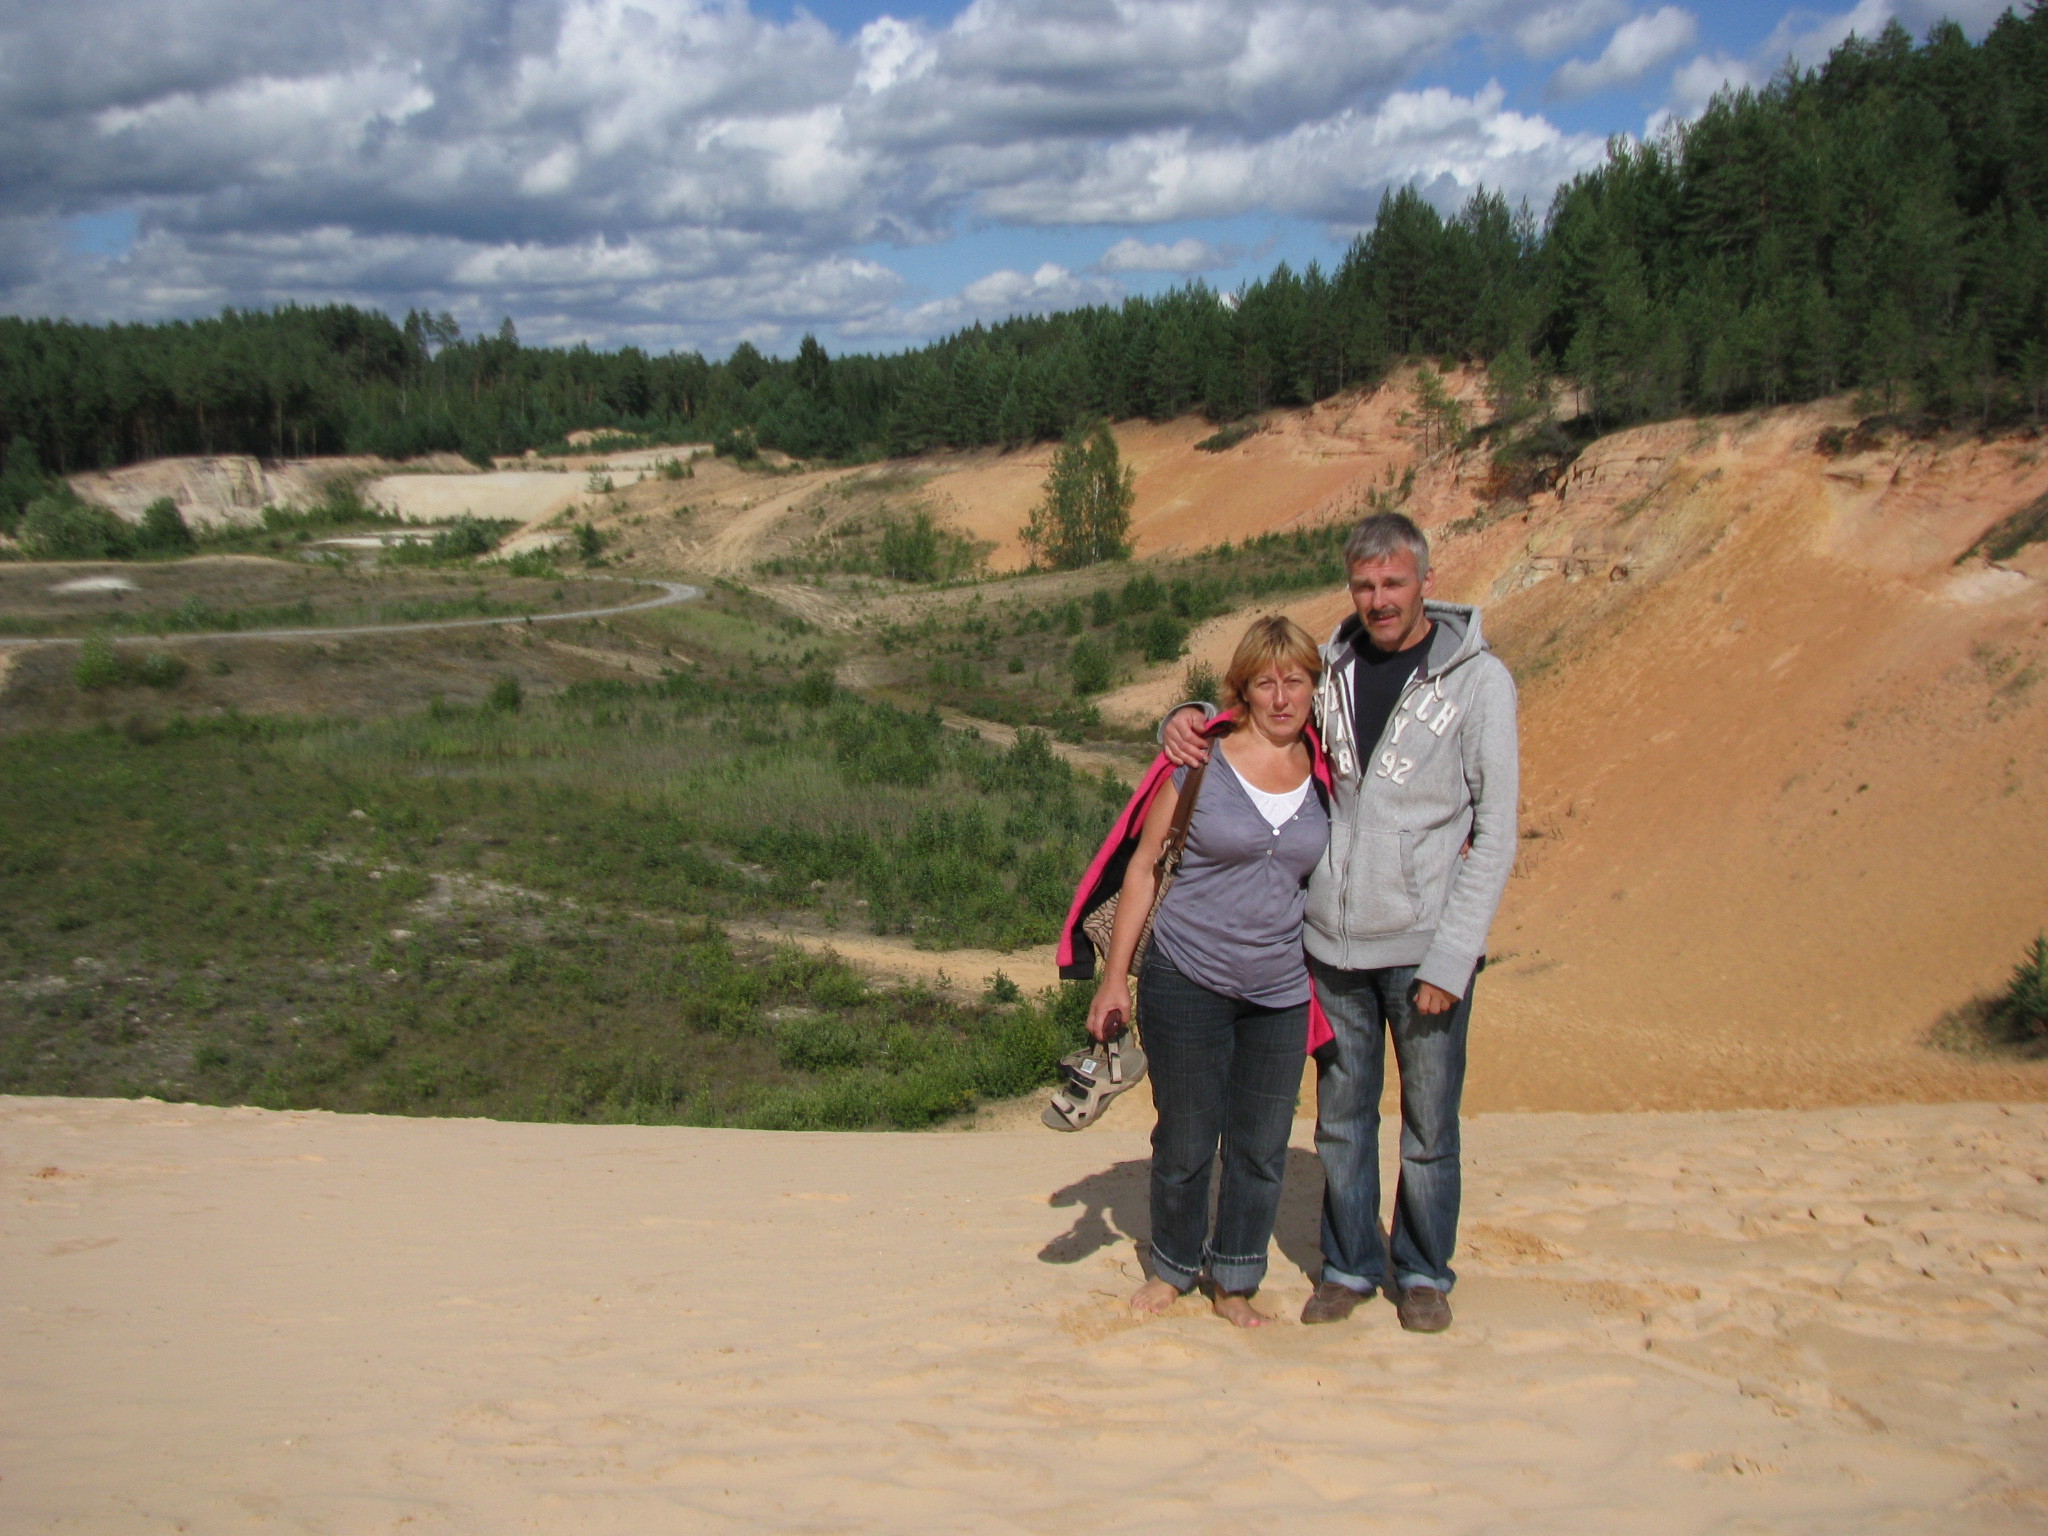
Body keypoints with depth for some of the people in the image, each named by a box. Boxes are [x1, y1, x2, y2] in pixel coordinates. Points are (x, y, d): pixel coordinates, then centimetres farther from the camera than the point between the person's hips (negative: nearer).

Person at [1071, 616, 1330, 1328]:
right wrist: (1115, 975, -5)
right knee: (1185, 1143, 9)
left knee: (1262, 1148, 10)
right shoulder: (1200, 762, -8)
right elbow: (1144, 866, -4)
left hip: (1280, 992, 3)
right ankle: (1172, 1267, 33)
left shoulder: (1324, 775, 2)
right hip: (1186, 982, -3)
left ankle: (1233, 1283, 30)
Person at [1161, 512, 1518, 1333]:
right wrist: (1185, 718, -7)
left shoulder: (1478, 680, -7)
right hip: (1333, 946, 3)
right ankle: (1350, 1265, 31)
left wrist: (1452, 958, -13)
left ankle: (1424, 1272, 30)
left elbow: (1495, 835, -8)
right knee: (1341, 1119, 14)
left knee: (1429, 1127, 11)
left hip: (1425, 947, -3)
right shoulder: (1330, 667, 3)